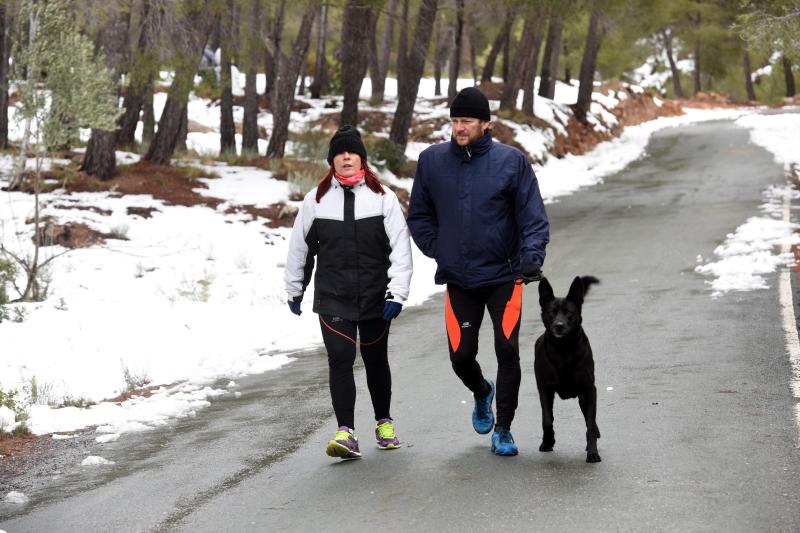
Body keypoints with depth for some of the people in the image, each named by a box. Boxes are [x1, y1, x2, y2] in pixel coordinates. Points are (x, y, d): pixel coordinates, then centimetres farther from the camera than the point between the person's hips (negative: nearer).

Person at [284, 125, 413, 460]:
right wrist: (294, 290, 17)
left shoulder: (382, 198, -1)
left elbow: (400, 248, -4)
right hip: (332, 298, 0)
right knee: (340, 360, -13)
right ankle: (345, 433, -16)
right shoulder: (316, 200, 3)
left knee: (376, 361, 13)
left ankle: (384, 423, 33)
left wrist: (397, 293, -11)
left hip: (375, 298, 0)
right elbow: (300, 247, 13)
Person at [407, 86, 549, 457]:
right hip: (457, 279, 2)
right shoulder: (432, 161, 1)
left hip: (504, 276, -2)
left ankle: (503, 429, 10)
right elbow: (419, 216, 12)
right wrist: (438, 249, 1)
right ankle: (482, 393, 39)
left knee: (508, 351, -6)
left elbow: (533, 215, -6)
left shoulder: (511, 161, -6)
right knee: (461, 356, 4)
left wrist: (532, 255, -21)